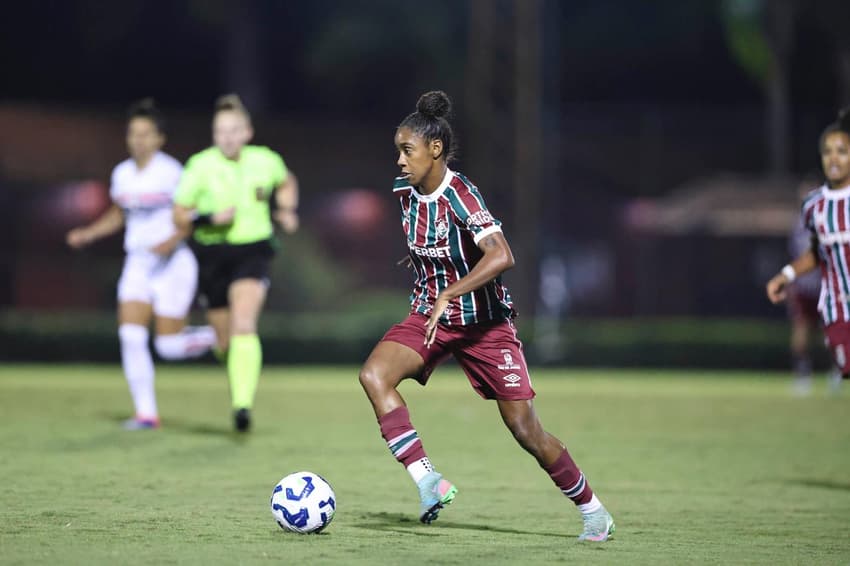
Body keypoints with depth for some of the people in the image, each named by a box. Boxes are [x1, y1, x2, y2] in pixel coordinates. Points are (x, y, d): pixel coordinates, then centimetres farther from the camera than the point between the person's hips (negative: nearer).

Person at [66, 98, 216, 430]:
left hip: (172, 265, -5)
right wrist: (88, 234, 10)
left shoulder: (171, 172, -12)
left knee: (169, 347, -5)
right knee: (130, 337, -10)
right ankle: (146, 413, -3)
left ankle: (219, 337, 24)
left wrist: (173, 241, -27)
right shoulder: (122, 174, 8)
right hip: (138, 263, 6)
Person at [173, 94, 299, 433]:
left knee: (244, 325, -24)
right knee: (225, 340, 9)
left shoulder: (266, 162, -3)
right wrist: (210, 218, -21)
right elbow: (179, 216, -3)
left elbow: (287, 182, 22)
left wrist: (288, 210, 4)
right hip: (212, 255, 1)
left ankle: (243, 403, -31)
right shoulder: (200, 167, -9)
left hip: (253, 252, -1)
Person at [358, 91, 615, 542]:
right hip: (428, 315, 6)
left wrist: (448, 295, -41)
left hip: (483, 323, -6)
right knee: (373, 374, -23)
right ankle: (428, 483, -23)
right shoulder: (405, 191, -1)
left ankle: (593, 512, 18)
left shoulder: (459, 195, -22)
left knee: (526, 431, -2)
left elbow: (501, 256, -36)